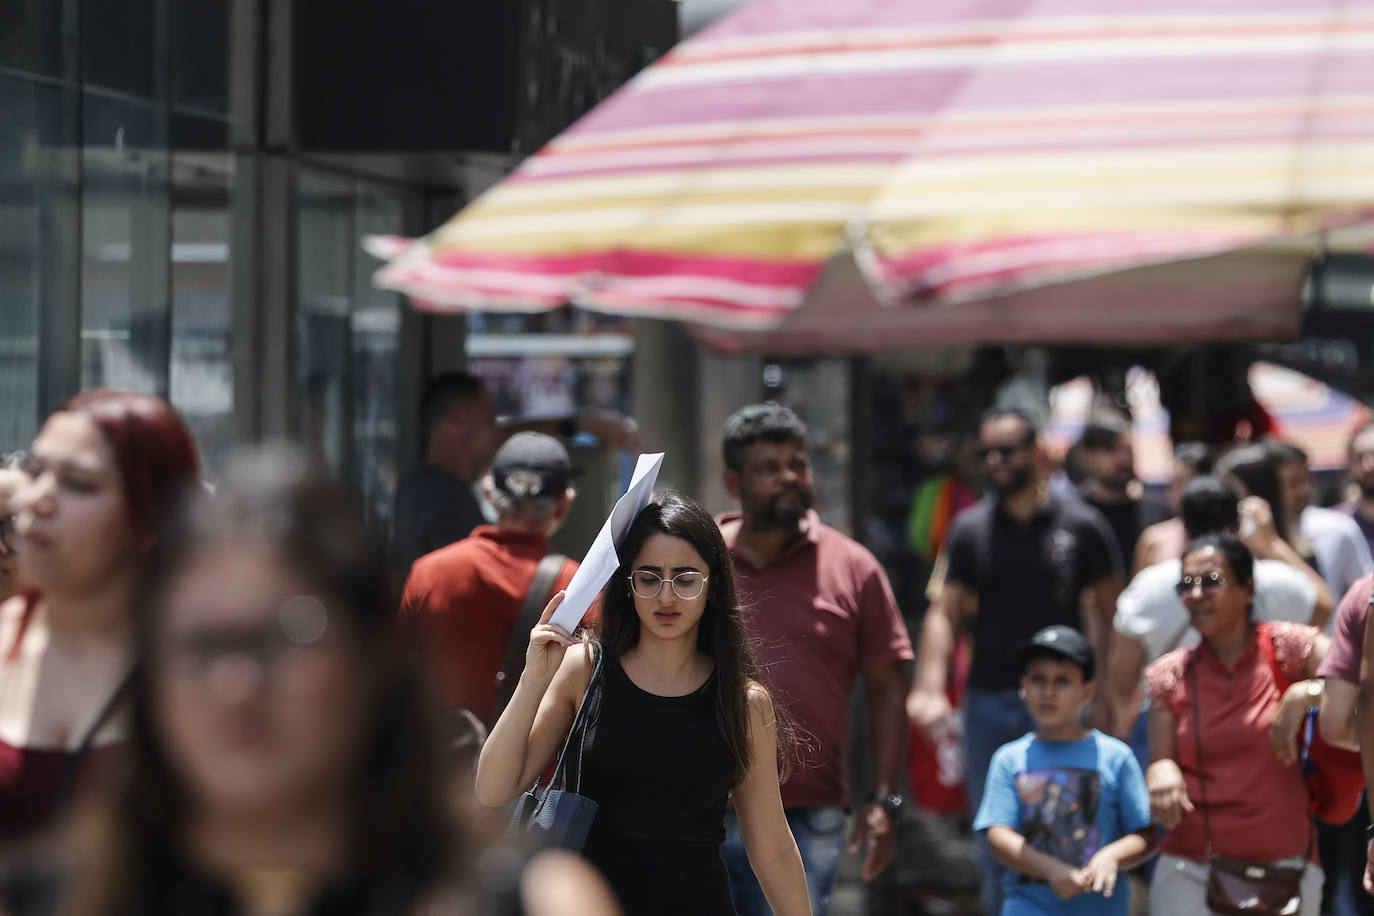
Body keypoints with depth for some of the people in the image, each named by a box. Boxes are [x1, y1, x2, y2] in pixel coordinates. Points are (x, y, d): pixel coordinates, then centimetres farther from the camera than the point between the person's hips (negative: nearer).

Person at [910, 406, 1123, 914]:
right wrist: (929, 689, -11)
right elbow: (944, 613, 3)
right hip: (987, 701, 3)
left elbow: (1111, 613, 2)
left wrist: (1106, 694, -8)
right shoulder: (971, 528, 7)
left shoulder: (1081, 525, 0)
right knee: (994, 841, 9)